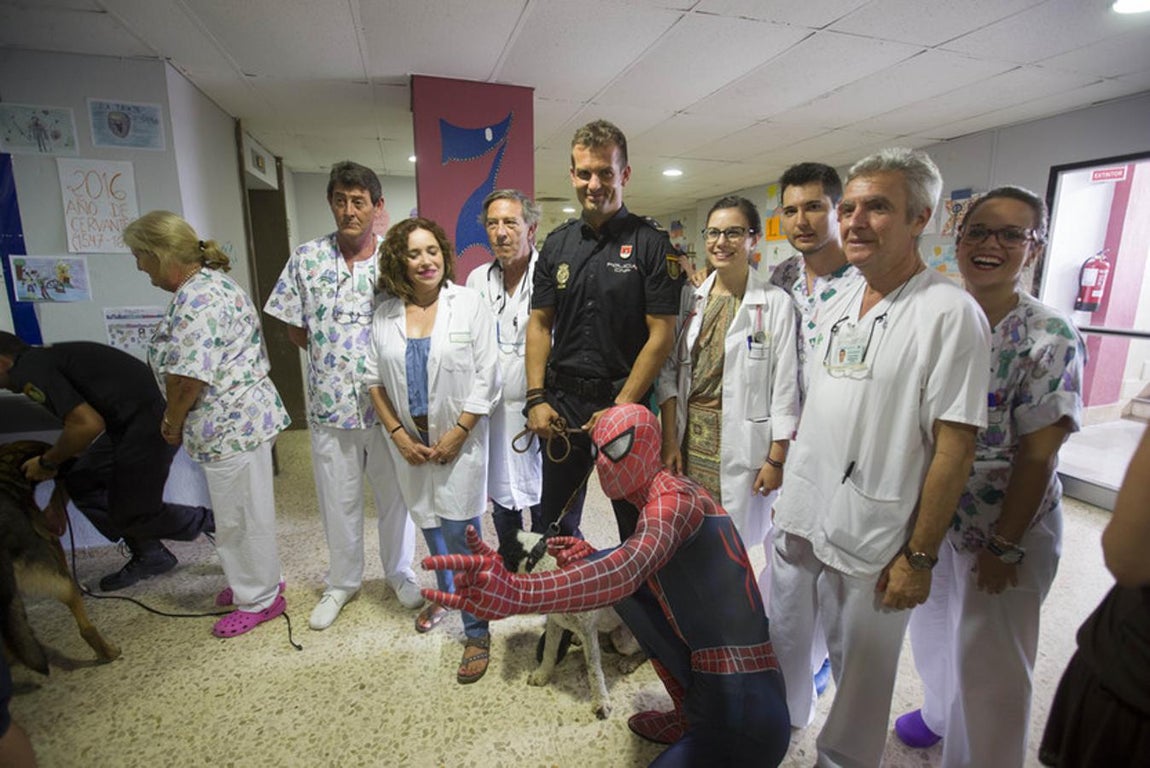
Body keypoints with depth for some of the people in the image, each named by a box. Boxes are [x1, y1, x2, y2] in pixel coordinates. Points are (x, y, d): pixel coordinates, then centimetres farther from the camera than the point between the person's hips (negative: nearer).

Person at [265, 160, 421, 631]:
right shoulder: (306, 259, 0)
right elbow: (295, 331, 5)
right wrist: (334, 356, -4)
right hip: (330, 401, 1)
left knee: (395, 493, 13)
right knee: (338, 499, 15)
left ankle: (398, 572, 37)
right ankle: (342, 582, 37)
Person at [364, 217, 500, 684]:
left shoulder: (469, 304, -7)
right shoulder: (385, 316, 5)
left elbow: (486, 379, -10)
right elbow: (374, 379, 7)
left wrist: (456, 436, -13)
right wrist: (398, 434, -3)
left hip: (459, 441, -4)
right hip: (410, 442, 4)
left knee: (460, 533, -5)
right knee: (430, 525, 19)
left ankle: (477, 631, 13)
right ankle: (444, 594, 45)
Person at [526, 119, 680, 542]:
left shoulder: (652, 244, -5)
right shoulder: (557, 244, 8)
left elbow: (661, 335, -10)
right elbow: (540, 323, 8)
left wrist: (620, 407, -15)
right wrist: (536, 399, -2)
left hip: (627, 401, -4)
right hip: (561, 401, 4)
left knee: (638, 528, 11)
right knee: (556, 524, 16)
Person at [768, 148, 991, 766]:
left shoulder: (950, 313, -13)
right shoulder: (836, 307, 6)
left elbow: (954, 449, -14)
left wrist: (919, 557, -13)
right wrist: (787, 480, 13)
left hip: (871, 540, -6)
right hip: (798, 515, 6)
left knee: (860, 668, 14)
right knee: (783, 641, 23)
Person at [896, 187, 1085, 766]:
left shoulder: (1050, 339, -15)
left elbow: (1037, 456, -16)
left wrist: (1005, 546, -15)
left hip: (1003, 526, -5)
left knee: (988, 654, 12)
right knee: (932, 627, 24)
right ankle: (940, 712, 51)